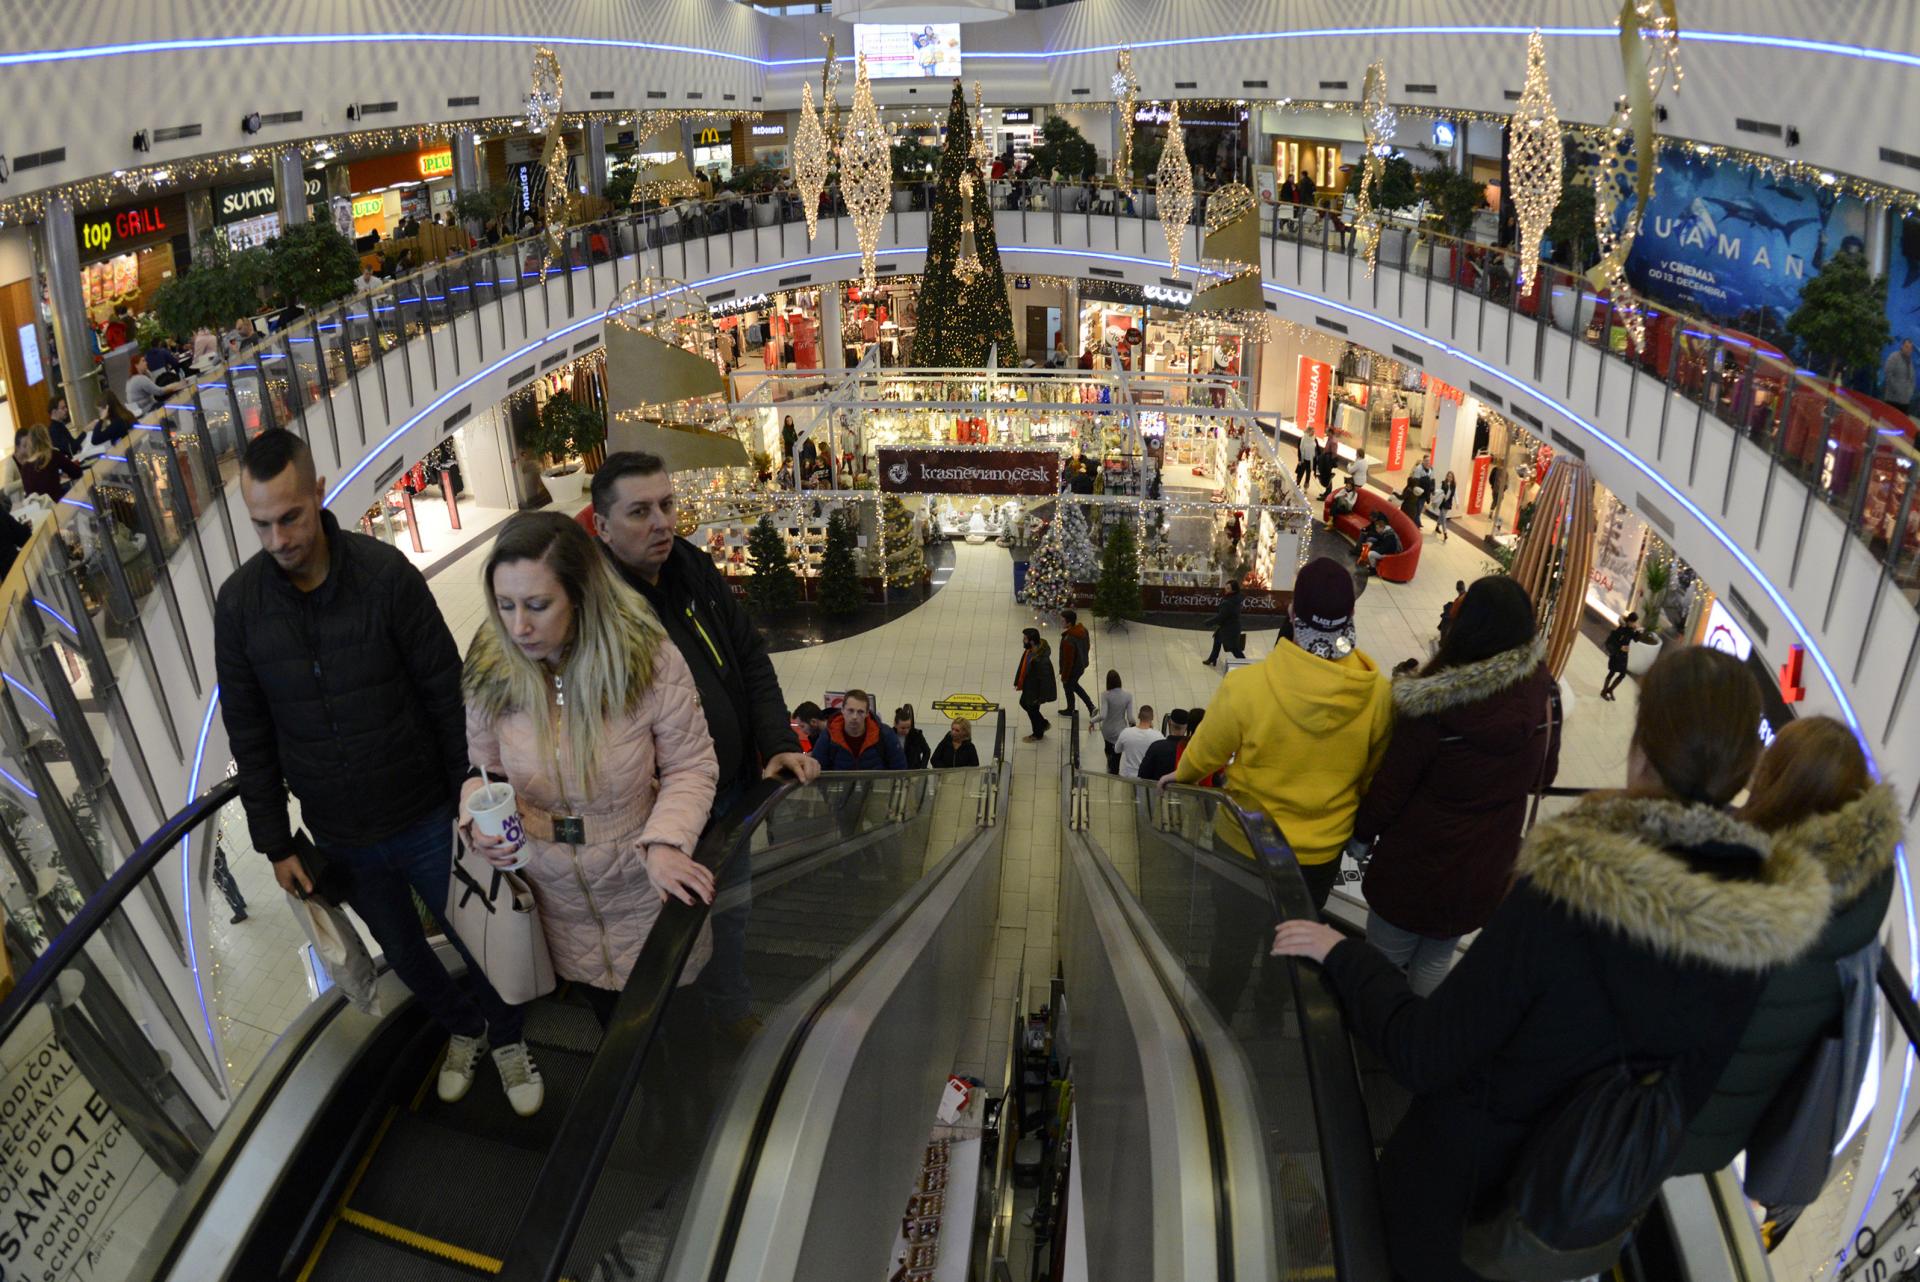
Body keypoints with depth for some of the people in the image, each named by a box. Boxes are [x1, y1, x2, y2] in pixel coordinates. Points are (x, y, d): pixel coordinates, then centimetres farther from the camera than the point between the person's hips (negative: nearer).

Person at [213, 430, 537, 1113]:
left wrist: (470, 800, -8)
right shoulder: (239, 602, -8)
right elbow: (249, 735, 0)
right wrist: (275, 841, 3)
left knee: (474, 938, 14)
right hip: (340, 838, 3)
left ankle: (506, 1037, 41)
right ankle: (461, 1025, 49)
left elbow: (448, 695, -11)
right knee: (404, 953, 21)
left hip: (426, 818, -3)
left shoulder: (385, 572, -17)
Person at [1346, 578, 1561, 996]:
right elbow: (1542, 776, 3)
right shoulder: (1541, 691, -12)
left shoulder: (1434, 706, -26)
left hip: (1419, 864, -4)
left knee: (1384, 959, 15)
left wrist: (1361, 834, 1)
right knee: (1437, 959, 23)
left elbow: (1391, 785, -16)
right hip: (1487, 868, 5)